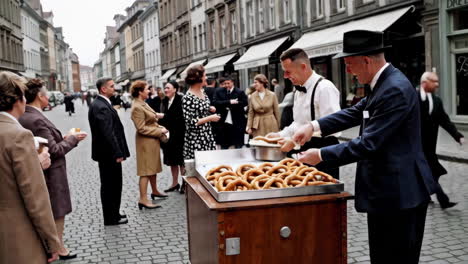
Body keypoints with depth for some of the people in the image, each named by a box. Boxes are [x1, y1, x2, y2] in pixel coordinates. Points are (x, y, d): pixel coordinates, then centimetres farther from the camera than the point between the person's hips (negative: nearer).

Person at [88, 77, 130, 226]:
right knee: (111, 185, 1)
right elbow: (107, 133, -24)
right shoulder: (101, 107, -20)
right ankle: (111, 218, 13)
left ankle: (113, 214, 30)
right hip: (109, 154, -10)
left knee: (112, 185, 18)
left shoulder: (101, 104, 12)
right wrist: (118, 153, -20)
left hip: (108, 153, 10)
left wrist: (118, 152, 15)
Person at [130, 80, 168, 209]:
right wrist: (160, 131, -16)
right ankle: (143, 200, -3)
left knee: (153, 167, 21)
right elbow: (141, 128, -23)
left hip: (152, 140, 10)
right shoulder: (137, 108, -20)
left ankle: (155, 191, 36)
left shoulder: (143, 104, 10)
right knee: (146, 170, -7)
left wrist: (160, 127, 4)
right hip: (146, 142, -10)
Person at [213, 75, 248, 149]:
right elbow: (216, 103, -8)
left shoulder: (240, 92, 0)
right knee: (224, 146, 11)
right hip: (224, 123, 2)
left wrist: (229, 105, -13)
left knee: (238, 146, 4)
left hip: (237, 124, -2)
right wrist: (229, 102, -19)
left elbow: (244, 102, -13)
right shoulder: (219, 92, 6)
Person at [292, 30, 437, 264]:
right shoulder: (383, 83, 8)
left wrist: (321, 155, -17)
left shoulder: (395, 90, -23)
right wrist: (315, 126, 2)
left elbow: (368, 144, -25)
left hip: (399, 193, -10)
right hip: (386, 190, 10)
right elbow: (356, 113, 14)